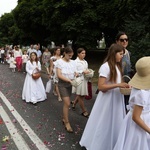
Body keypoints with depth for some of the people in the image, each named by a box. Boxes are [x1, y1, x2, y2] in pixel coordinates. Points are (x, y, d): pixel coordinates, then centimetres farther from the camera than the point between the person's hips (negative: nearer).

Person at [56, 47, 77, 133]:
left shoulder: (73, 62, 3)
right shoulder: (60, 62, -11)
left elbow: (75, 73, 7)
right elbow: (59, 75, -17)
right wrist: (69, 80, -26)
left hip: (70, 84, 5)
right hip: (62, 84, -5)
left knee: (67, 103, 12)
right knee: (67, 103, -9)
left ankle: (64, 118, 31)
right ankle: (67, 122, 5)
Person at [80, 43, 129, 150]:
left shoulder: (117, 66, 9)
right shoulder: (105, 66, -18)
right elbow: (101, 86, -22)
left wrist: (123, 85, -4)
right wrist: (118, 85, -26)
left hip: (117, 98, 8)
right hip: (107, 99, -8)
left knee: (115, 123, 17)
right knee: (105, 123, 7)